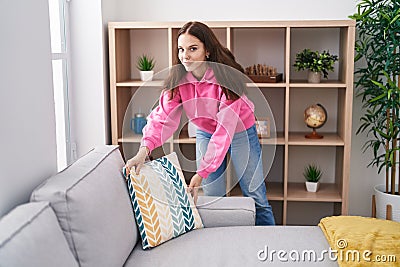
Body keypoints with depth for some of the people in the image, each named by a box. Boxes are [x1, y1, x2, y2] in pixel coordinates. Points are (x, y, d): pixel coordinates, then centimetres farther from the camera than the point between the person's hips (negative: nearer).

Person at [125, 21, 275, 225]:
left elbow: (225, 129, -34)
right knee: (212, 199, 6)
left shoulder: (227, 79, -32)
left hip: (240, 133, -3)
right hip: (205, 134, 3)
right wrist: (144, 150, -45)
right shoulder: (178, 79, -19)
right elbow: (163, 117, -27)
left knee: (255, 197, 5)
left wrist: (202, 172, -37)